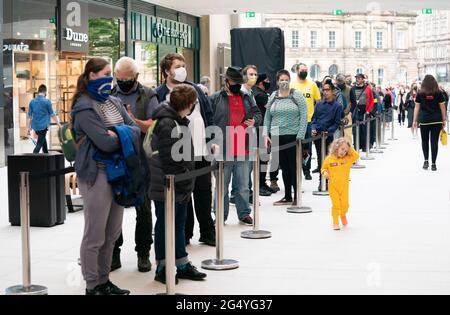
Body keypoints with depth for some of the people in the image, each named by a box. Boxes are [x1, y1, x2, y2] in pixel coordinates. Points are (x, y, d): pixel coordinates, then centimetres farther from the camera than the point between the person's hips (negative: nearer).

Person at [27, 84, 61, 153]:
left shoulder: (32, 102, 4)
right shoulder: (47, 101, -8)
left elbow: (30, 116, 6)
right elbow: (52, 115, -4)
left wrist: (29, 128, 13)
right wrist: (59, 125, 6)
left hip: (35, 126, 6)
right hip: (43, 126, -6)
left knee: (43, 141, 23)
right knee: (39, 144, -4)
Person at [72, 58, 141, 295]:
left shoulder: (114, 102, 13)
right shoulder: (85, 107, -12)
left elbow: (135, 128, 5)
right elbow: (106, 143, -21)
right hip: (96, 175, -8)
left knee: (112, 233, 14)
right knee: (95, 236, 1)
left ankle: (104, 280, 25)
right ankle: (92, 286, 12)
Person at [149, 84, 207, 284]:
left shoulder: (179, 121, 11)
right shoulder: (166, 124, -20)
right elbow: (169, 159, -24)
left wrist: (186, 183, 17)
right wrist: (183, 183, -19)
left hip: (179, 187, 10)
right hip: (167, 187, -10)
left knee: (179, 224, 16)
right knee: (165, 226, 1)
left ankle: (183, 265, 25)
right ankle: (162, 269, 12)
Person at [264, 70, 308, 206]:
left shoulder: (297, 96, -1)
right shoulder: (273, 97, 11)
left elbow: (304, 117, -5)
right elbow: (267, 117, 13)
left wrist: (300, 135, -12)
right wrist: (266, 135, 4)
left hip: (293, 136, -4)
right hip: (277, 137, 4)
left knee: (294, 167, -1)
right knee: (284, 167, 9)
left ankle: (296, 197, 7)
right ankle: (287, 197, 17)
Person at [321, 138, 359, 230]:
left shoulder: (348, 159, 1)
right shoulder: (329, 159, -3)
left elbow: (356, 156, -9)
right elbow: (324, 168, 7)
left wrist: (350, 149, -7)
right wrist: (325, 172, -14)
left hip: (344, 186, 2)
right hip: (333, 186, -2)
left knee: (345, 204, 4)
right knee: (336, 204, -2)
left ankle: (343, 215, 37)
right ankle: (335, 222, 11)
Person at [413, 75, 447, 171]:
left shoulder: (420, 94, 1)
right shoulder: (438, 93, 1)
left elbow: (417, 108, 2)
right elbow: (442, 107, 2)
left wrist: (415, 120, 7)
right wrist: (444, 120, 10)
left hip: (424, 120, 0)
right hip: (436, 120, 0)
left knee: (425, 140, 15)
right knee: (434, 141, 3)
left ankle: (426, 161, 7)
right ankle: (433, 164, 4)